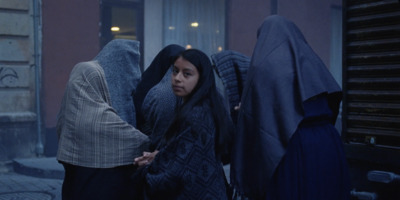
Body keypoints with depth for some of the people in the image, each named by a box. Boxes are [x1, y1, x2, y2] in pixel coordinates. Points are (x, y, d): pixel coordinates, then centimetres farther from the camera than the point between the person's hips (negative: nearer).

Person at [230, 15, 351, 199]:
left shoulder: (263, 65, -2)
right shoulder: (311, 60, 14)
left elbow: (253, 120, -5)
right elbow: (332, 102, 17)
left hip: (291, 150, -5)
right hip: (328, 144, 5)